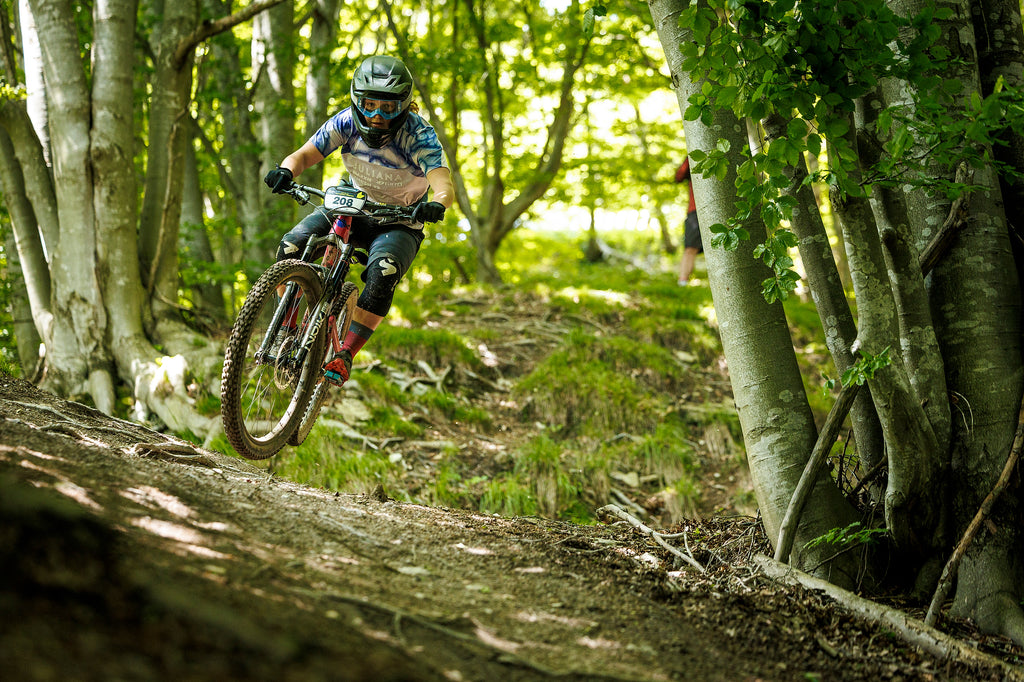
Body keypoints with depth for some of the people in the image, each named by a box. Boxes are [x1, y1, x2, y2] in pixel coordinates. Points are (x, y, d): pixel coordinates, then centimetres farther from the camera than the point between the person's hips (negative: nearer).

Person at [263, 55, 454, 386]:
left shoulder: (419, 136, -25)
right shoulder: (346, 122, -16)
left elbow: (444, 186, -37)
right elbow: (304, 155, -18)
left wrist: (436, 205, -61)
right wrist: (285, 171, -42)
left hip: (400, 222, -3)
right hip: (353, 207, 3)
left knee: (383, 271, -34)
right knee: (292, 245, -21)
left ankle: (345, 354, -21)